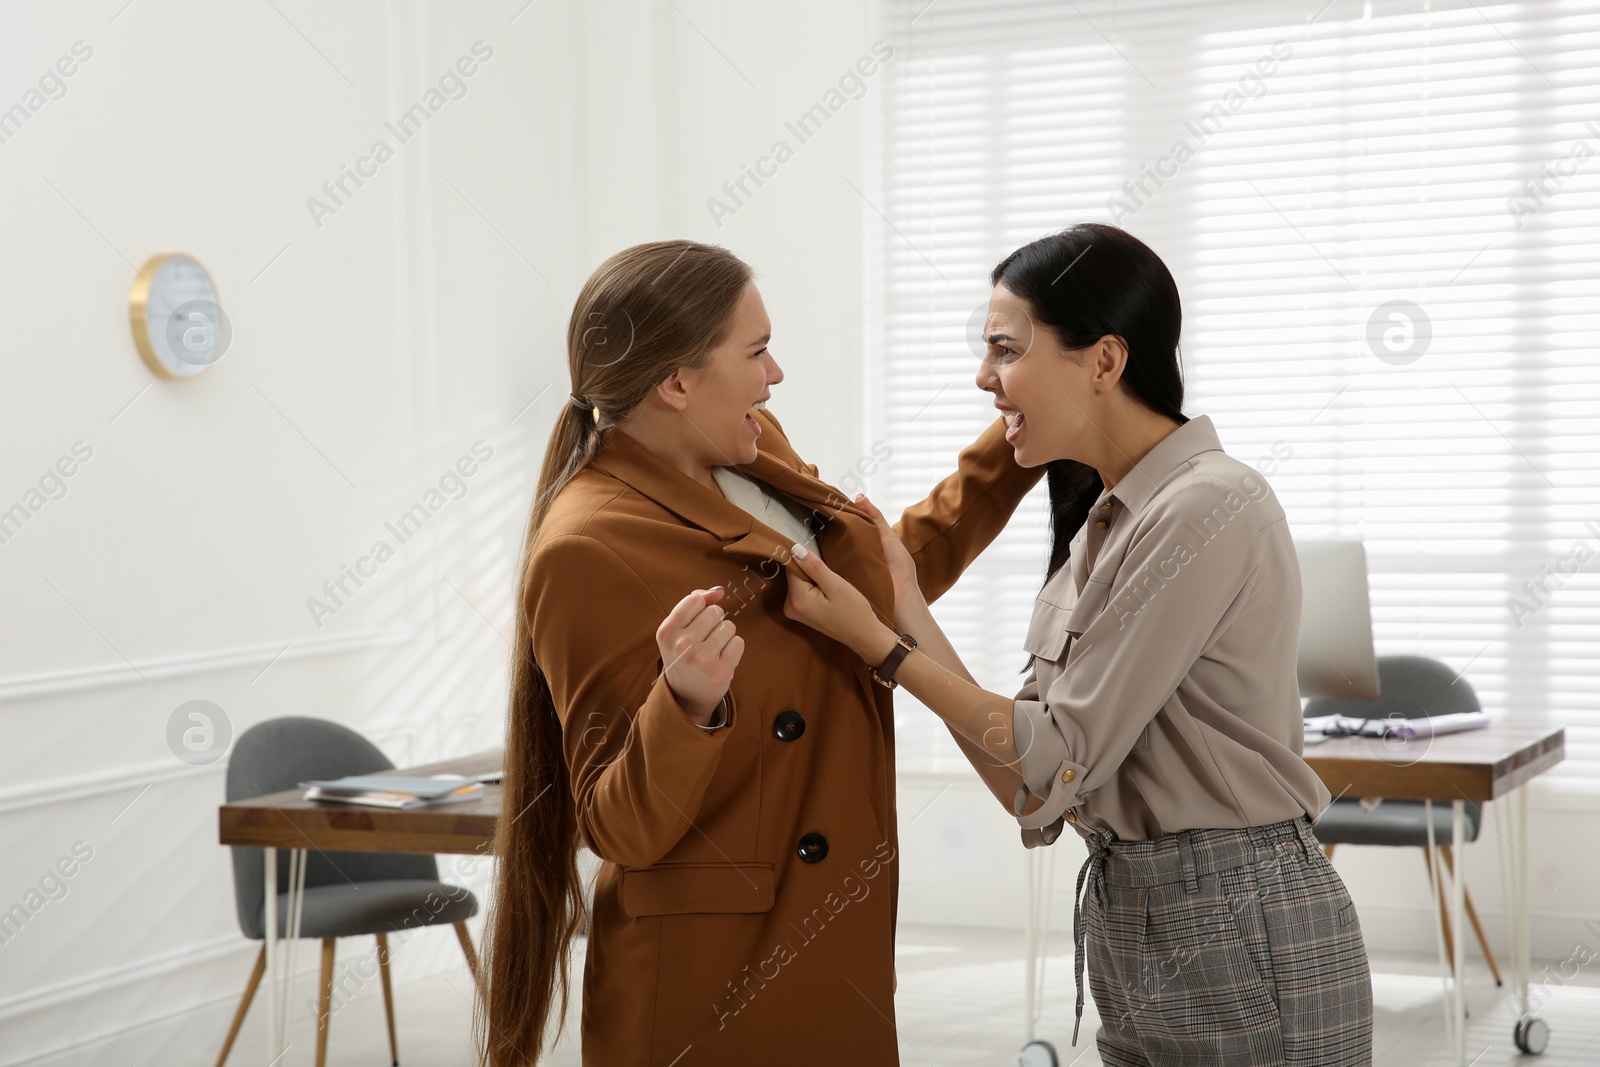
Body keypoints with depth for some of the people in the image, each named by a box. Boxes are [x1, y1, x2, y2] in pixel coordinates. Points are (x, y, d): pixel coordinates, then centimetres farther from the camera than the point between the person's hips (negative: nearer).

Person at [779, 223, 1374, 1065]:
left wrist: (877, 642, -13)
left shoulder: (1207, 508, -17)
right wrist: (908, 609, 0)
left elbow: (1058, 759, -16)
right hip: (1129, 925, 8)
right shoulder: (1104, 521, 10)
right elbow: (1027, 779, 4)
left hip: (1241, 941, -8)